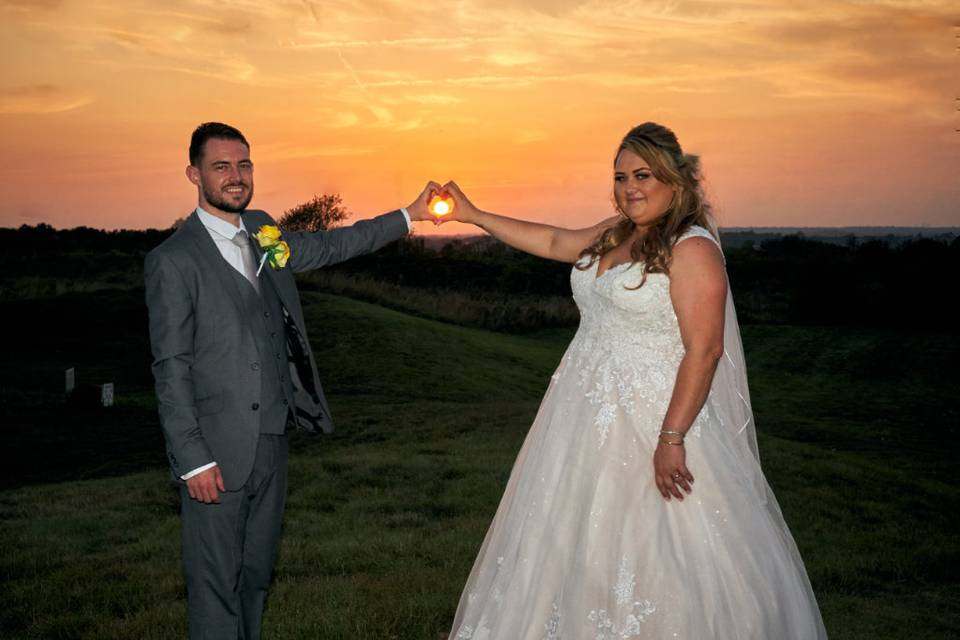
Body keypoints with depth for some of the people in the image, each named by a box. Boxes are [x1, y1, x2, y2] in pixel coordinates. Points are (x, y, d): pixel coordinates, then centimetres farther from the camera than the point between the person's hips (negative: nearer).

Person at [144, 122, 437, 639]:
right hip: (218, 450, -7)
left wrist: (408, 216, 21)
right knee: (216, 581, 3)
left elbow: (327, 246, 23)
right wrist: (193, 460, -16)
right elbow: (170, 369, -13)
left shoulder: (261, 231, 8)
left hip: (272, 438, 7)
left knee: (255, 570, 18)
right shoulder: (172, 261, -13)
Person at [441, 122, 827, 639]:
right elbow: (554, 242, 24)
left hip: (652, 418, -8)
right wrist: (473, 215, 23)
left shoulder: (692, 248, -15)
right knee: (579, 543, 15)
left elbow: (704, 351, -20)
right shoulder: (614, 235, 10)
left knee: (656, 553, -2)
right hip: (587, 416, 8)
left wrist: (671, 439, -24)